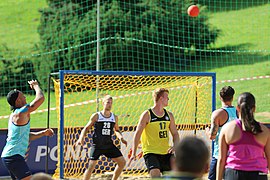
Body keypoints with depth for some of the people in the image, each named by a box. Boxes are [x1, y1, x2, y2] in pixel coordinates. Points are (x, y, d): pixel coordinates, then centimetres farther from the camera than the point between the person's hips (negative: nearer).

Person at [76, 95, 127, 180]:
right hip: (97, 145, -4)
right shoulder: (96, 116, -2)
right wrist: (81, 138, -12)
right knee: (91, 166, -11)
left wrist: (121, 138, 3)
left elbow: (117, 130, 23)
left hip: (109, 144, 4)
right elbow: (86, 128, 4)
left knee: (122, 162, 0)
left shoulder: (114, 117, 8)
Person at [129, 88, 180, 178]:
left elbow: (175, 134, 14)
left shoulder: (169, 115, 9)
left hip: (166, 153, 6)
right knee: (155, 175, -24)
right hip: (151, 153, -6)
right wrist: (133, 153, -14)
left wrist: (175, 146, -8)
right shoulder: (147, 115, -8)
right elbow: (137, 134, -8)